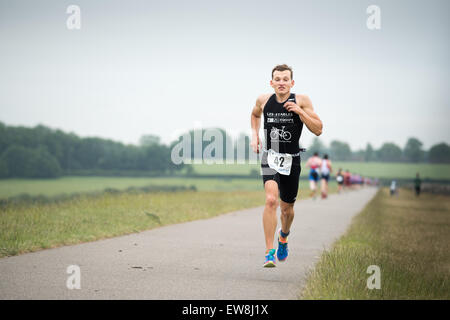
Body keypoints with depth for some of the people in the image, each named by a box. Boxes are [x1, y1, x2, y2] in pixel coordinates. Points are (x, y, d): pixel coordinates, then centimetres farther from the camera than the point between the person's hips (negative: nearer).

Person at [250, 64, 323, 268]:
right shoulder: (263, 100, 1)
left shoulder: (301, 101, -5)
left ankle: (283, 236, 49)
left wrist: (300, 112, -18)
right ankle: (269, 253, -21)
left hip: (292, 160, 1)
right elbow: (255, 115, 24)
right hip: (270, 158, 0)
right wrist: (254, 135, 10)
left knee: (286, 208, 13)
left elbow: (318, 130, -8)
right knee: (271, 200, -24)